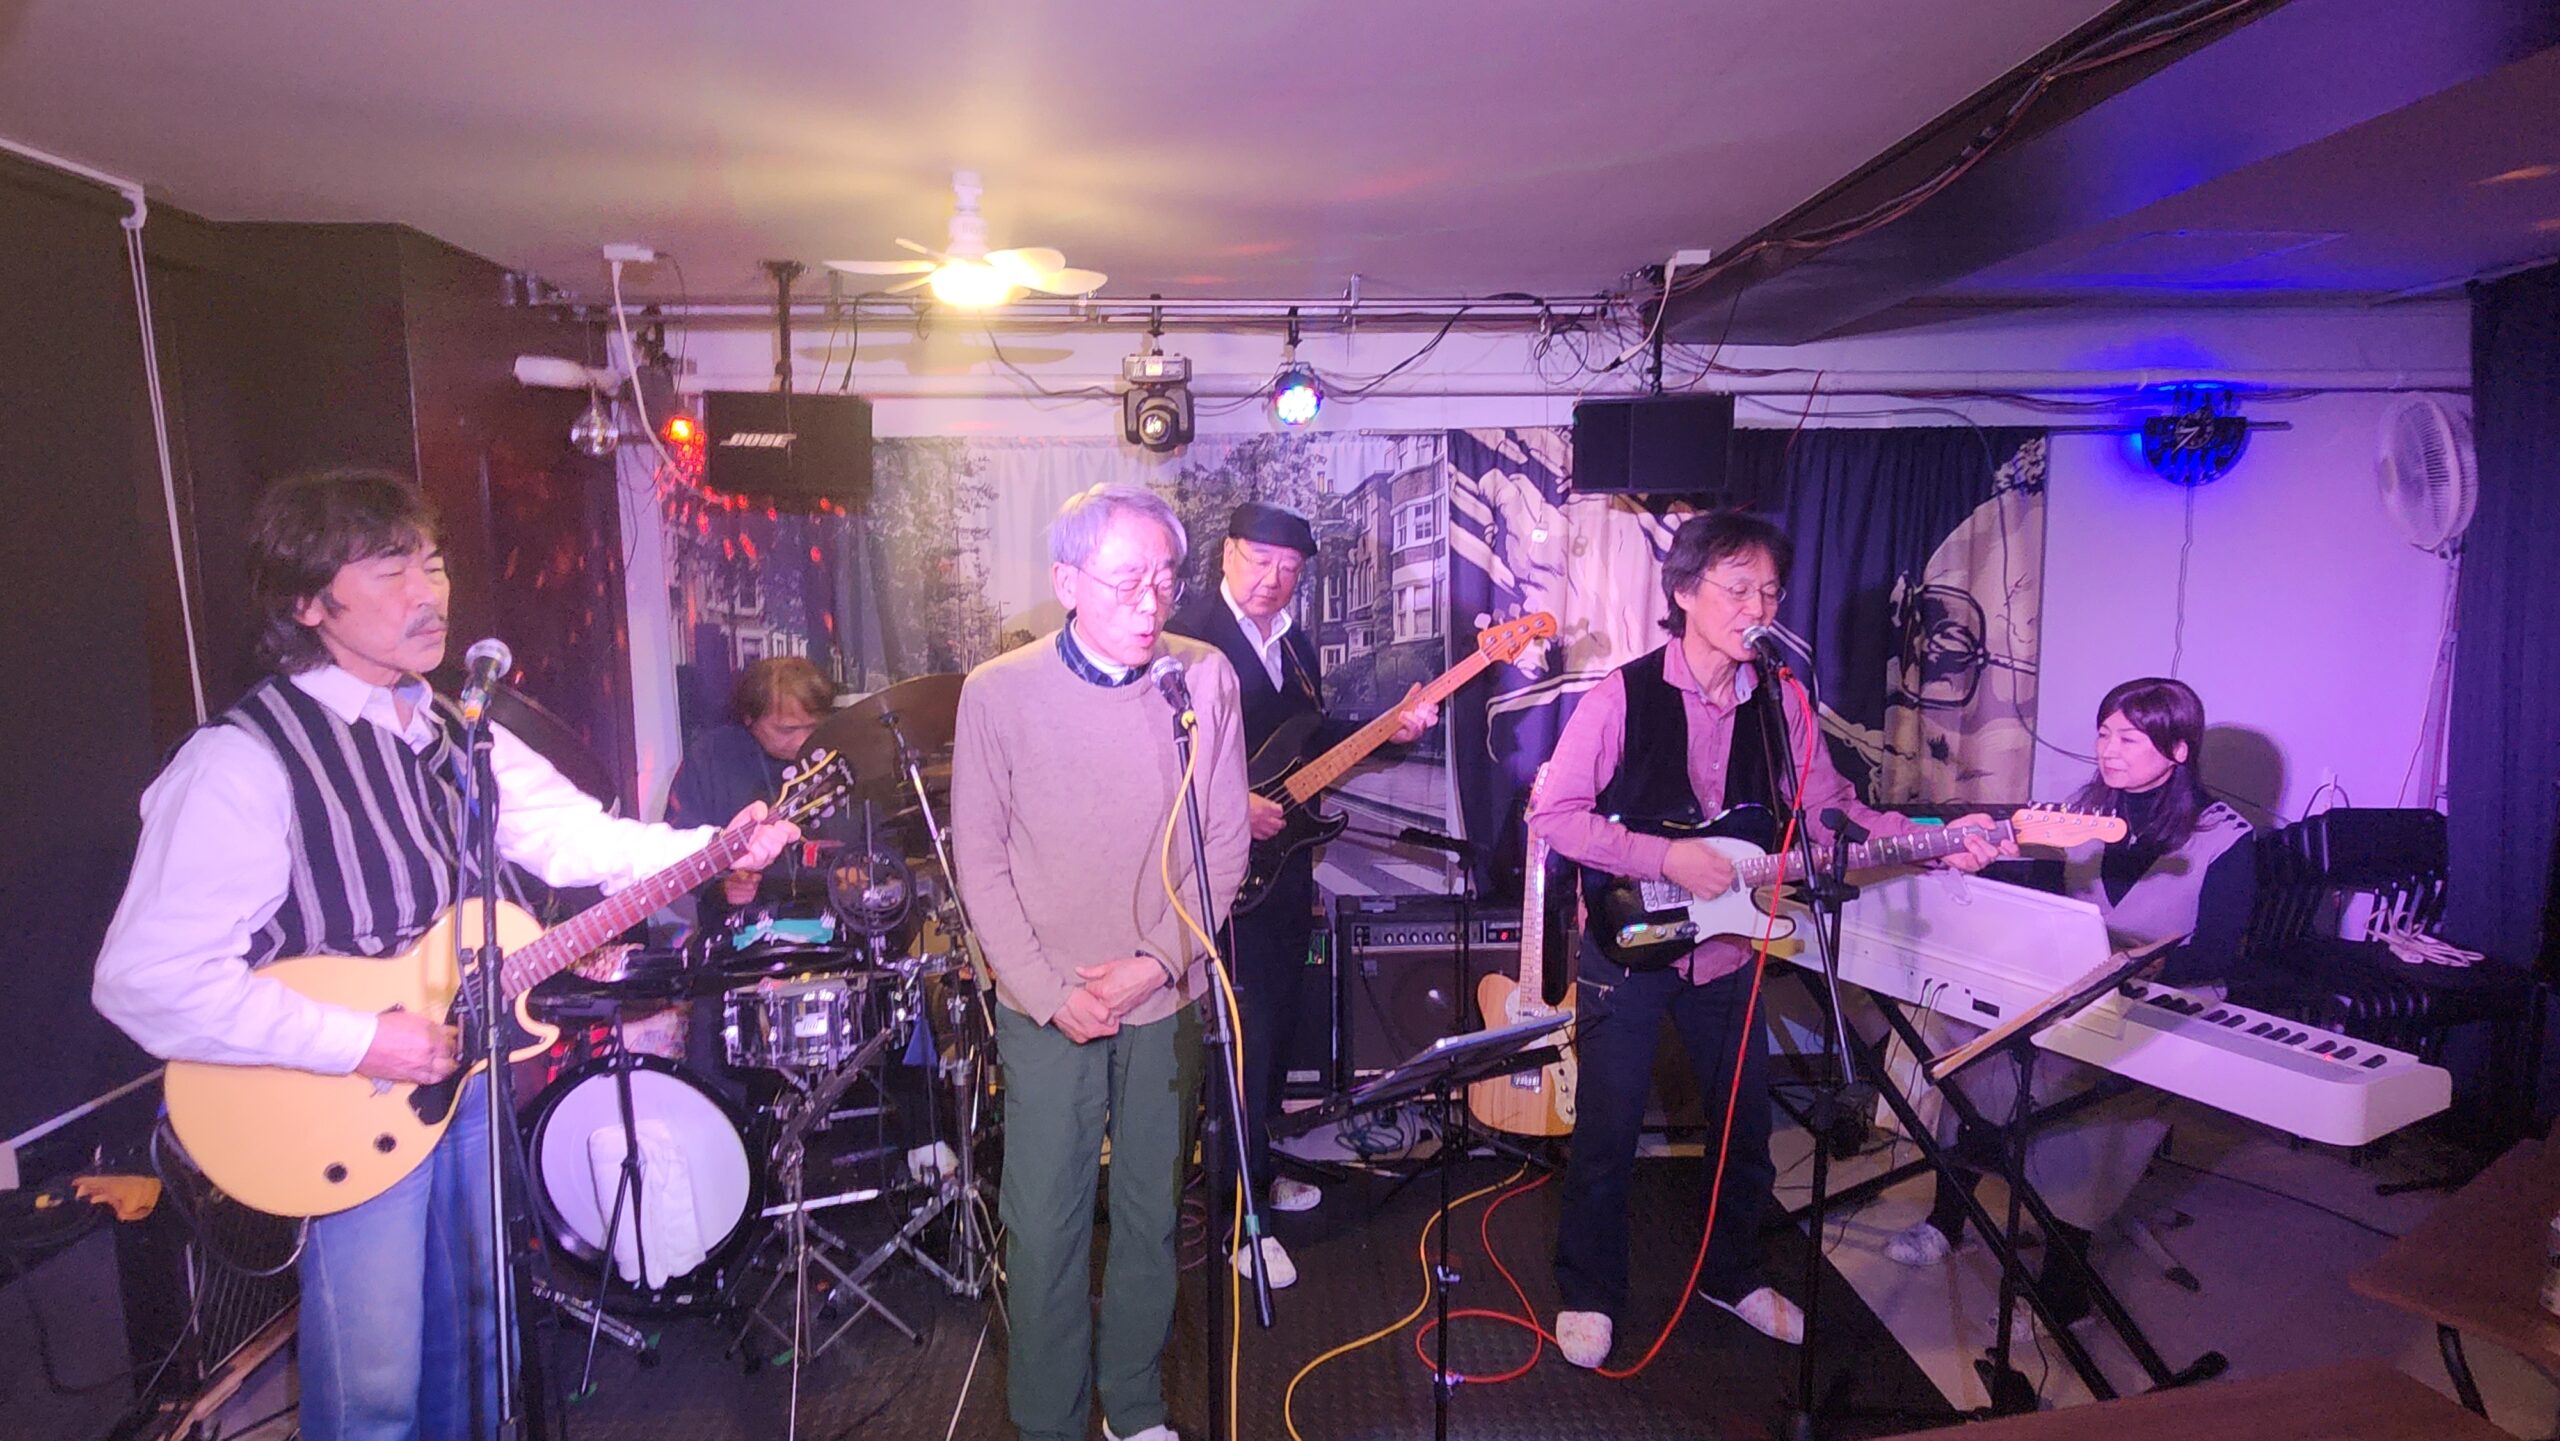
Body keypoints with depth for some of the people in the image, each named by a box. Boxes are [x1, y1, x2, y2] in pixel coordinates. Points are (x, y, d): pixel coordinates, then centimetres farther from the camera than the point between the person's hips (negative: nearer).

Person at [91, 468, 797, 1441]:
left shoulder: (455, 733, 3)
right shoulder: (244, 759, -22)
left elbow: (570, 833, 2)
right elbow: (147, 978, -25)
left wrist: (713, 850, -12)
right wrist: (359, 1043, -25)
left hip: (464, 1069, 7)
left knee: (473, 1342, 22)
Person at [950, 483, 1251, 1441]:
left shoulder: (1205, 677, -4)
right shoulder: (997, 691, -7)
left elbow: (1226, 842, 0)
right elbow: (980, 860, -3)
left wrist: (1157, 961, -9)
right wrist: (1050, 995, -9)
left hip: (1167, 1003, 2)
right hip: (1044, 1011, -1)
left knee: (1151, 1216, 14)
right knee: (1044, 1227, 5)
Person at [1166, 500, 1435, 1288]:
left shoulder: (1296, 644, 13)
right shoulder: (1189, 632, -13)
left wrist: (1390, 728, 4)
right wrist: (1232, 803, -25)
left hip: (1283, 860, 8)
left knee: (1276, 1025, 17)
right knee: (1246, 1032, -6)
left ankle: (1255, 1171, 35)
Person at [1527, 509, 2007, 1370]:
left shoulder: (1780, 706, 1)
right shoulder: (1623, 696, -14)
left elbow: (1832, 809, 2)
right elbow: (1552, 815, -15)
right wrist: (1665, 858, -22)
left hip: (1725, 945, 5)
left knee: (1745, 1120, 16)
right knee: (1608, 1129, 4)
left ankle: (1730, 1274, 40)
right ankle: (1588, 1293, 25)